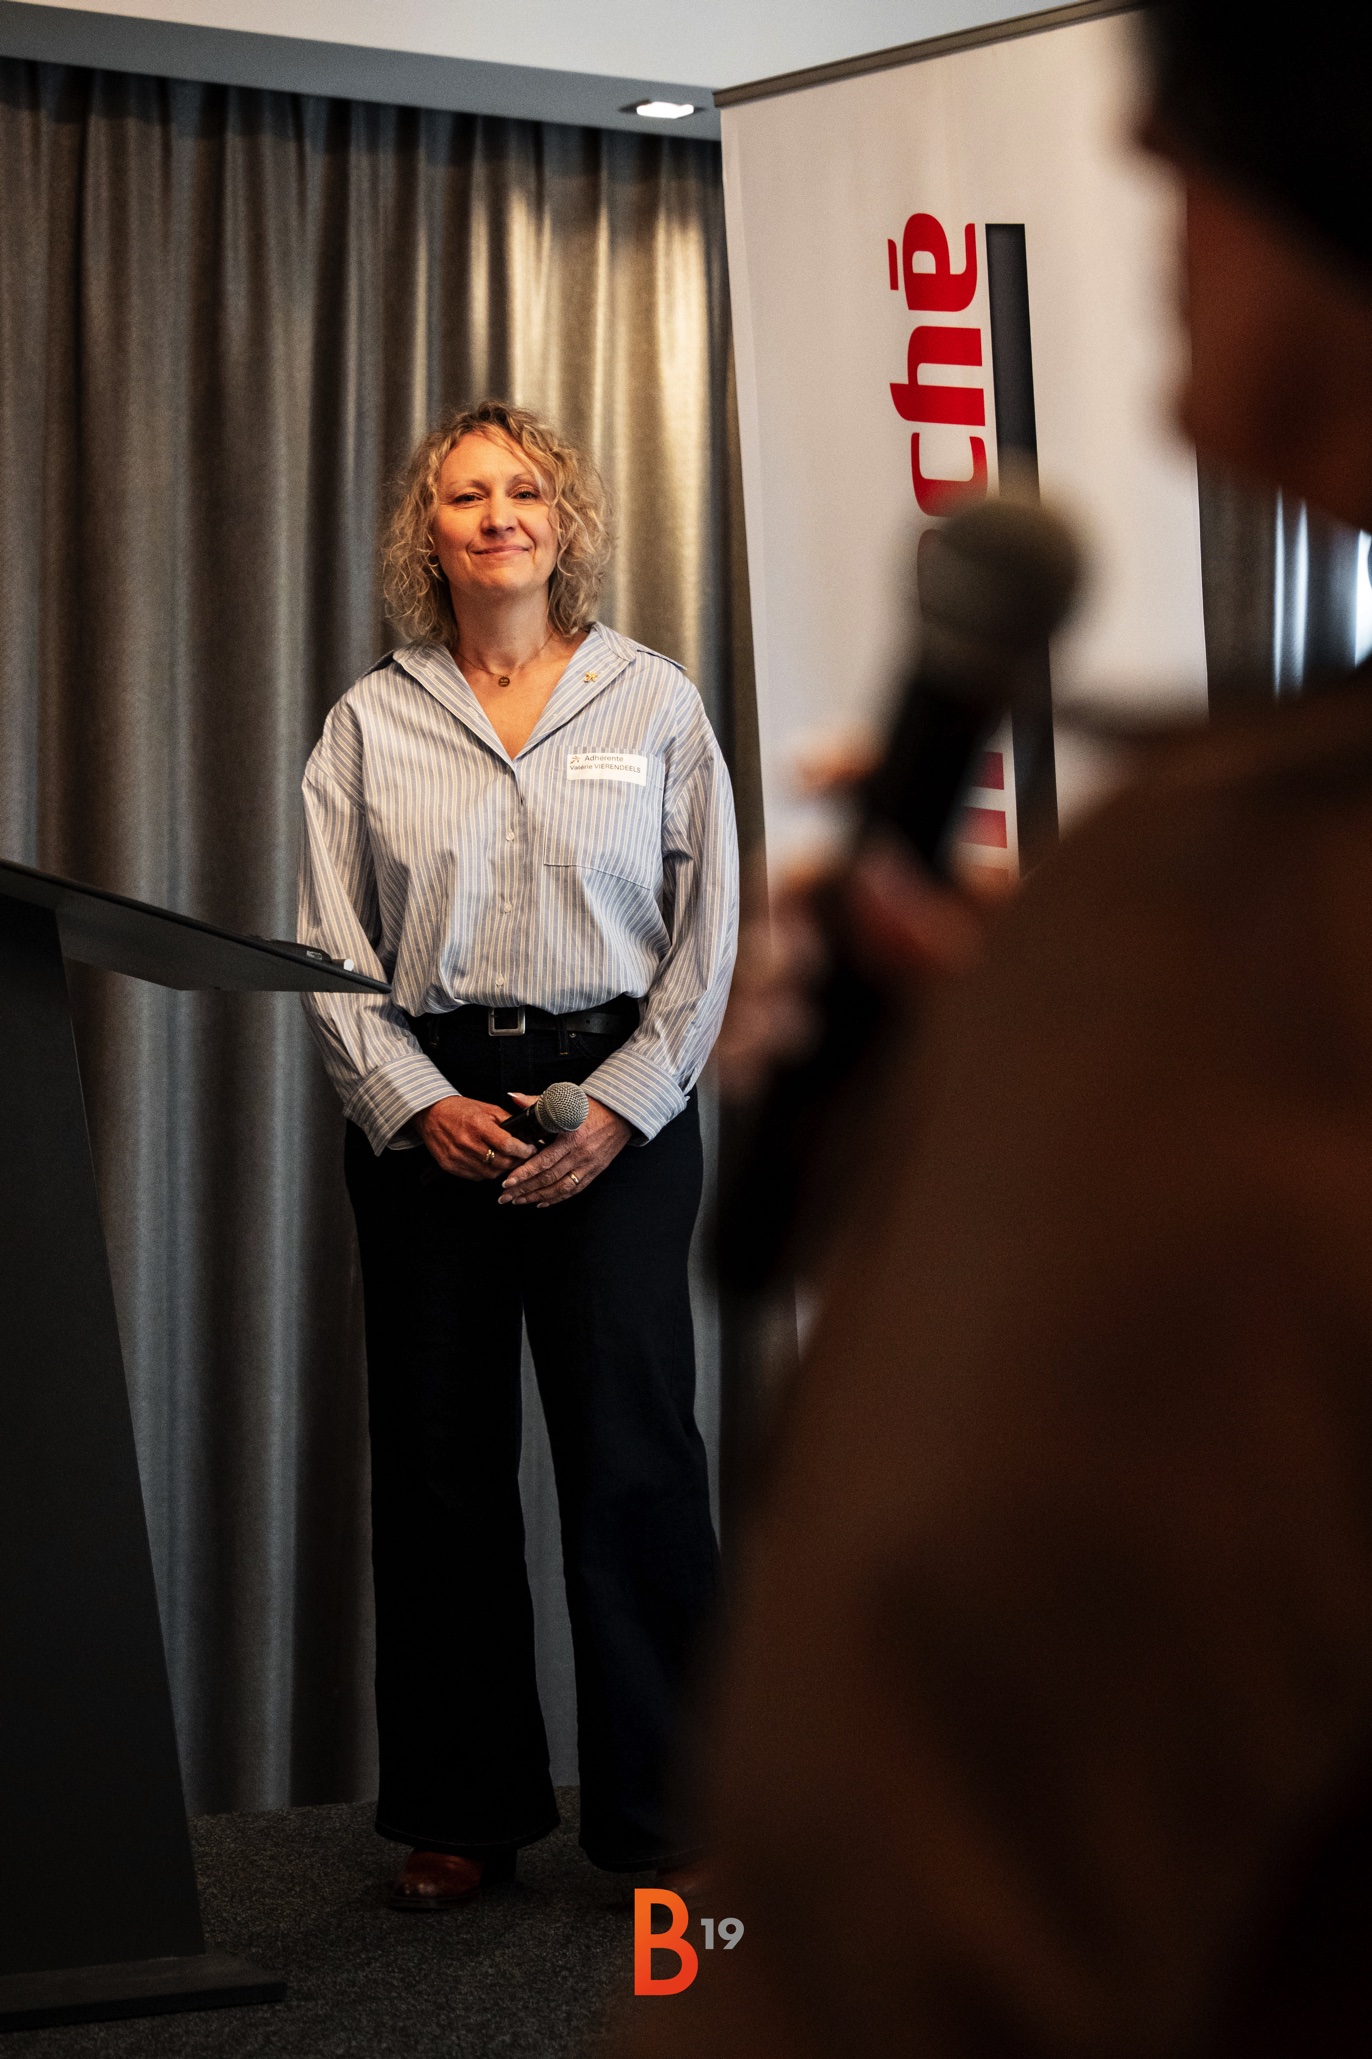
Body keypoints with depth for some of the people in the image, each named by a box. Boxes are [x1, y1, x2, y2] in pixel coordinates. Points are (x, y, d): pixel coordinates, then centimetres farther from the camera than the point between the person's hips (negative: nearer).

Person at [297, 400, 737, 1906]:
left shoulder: (653, 703, 8)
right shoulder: (370, 723, 10)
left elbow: (708, 934, 5)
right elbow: (328, 950, 5)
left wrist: (617, 1108, -7)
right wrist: (420, 1105, -9)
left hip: (619, 1101, -1)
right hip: (426, 1111, 2)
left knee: (630, 1453, -6)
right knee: (438, 1455, 2)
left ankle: (664, 1811, 3)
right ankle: (465, 1810, 12)